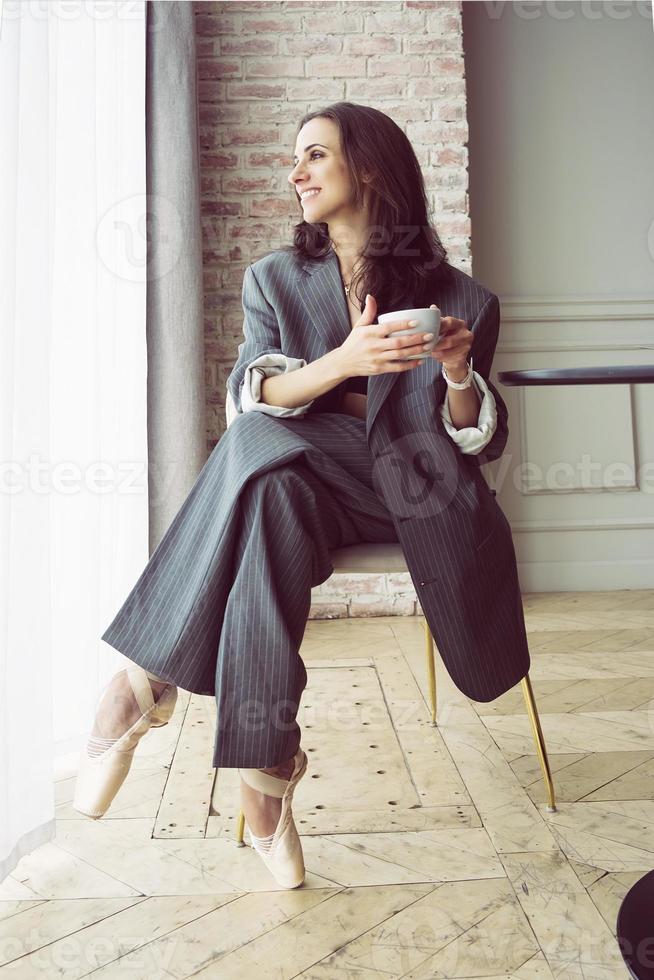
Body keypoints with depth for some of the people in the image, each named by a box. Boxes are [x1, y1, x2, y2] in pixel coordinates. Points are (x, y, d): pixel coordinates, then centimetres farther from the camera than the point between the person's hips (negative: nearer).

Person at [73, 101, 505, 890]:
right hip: (295, 486, 2)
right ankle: (263, 765, -29)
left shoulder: (450, 292, 7)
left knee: (260, 445, -31)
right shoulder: (276, 278, 13)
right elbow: (249, 393, -6)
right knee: (273, 497, -36)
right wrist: (342, 362, -24)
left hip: (399, 497, -1)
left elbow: (478, 440, 3)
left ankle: (147, 678, -27)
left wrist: (458, 374, -19)